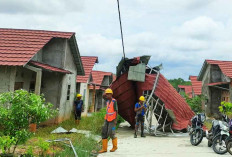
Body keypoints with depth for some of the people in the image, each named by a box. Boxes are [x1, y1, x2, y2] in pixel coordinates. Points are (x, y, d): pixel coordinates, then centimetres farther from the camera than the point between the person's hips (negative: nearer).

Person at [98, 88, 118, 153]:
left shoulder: (114, 101, -11)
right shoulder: (107, 101, 9)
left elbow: (116, 111, -13)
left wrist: (115, 120, -15)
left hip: (112, 120, -7)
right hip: (107, 119, 7)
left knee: (111, 133, -6)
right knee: (104, 133, 1)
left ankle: (115, 146, 16)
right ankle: (104, 148, 4)